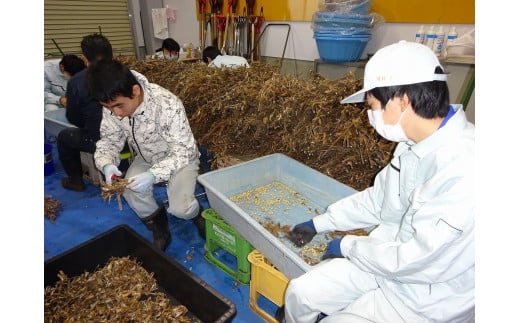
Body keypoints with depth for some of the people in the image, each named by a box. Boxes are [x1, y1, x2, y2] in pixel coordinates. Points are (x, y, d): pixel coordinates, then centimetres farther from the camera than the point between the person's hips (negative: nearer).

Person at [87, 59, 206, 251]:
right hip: (146, 158, 5)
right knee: (131, 191, -23)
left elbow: (183, 151, -28)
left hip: (180, 158, -5)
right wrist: (107, 164, -27)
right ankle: (159, 229, 6)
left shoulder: (168, 105, -33)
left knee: (180, 208, -23)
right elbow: (109, 140, -5)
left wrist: (154, 174, -43)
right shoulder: (112, 107, -16)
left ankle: (197, 214, 17)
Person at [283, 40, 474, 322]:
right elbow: (376, 199, 8)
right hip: (388, 257, 6)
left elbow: (413, 259, -27)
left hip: (427, 300, -6)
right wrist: (318, 224, 12)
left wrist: (347, 246, -10)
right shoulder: (415, 144, -4)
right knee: (299, 293, 2)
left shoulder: (462, 168, -32)